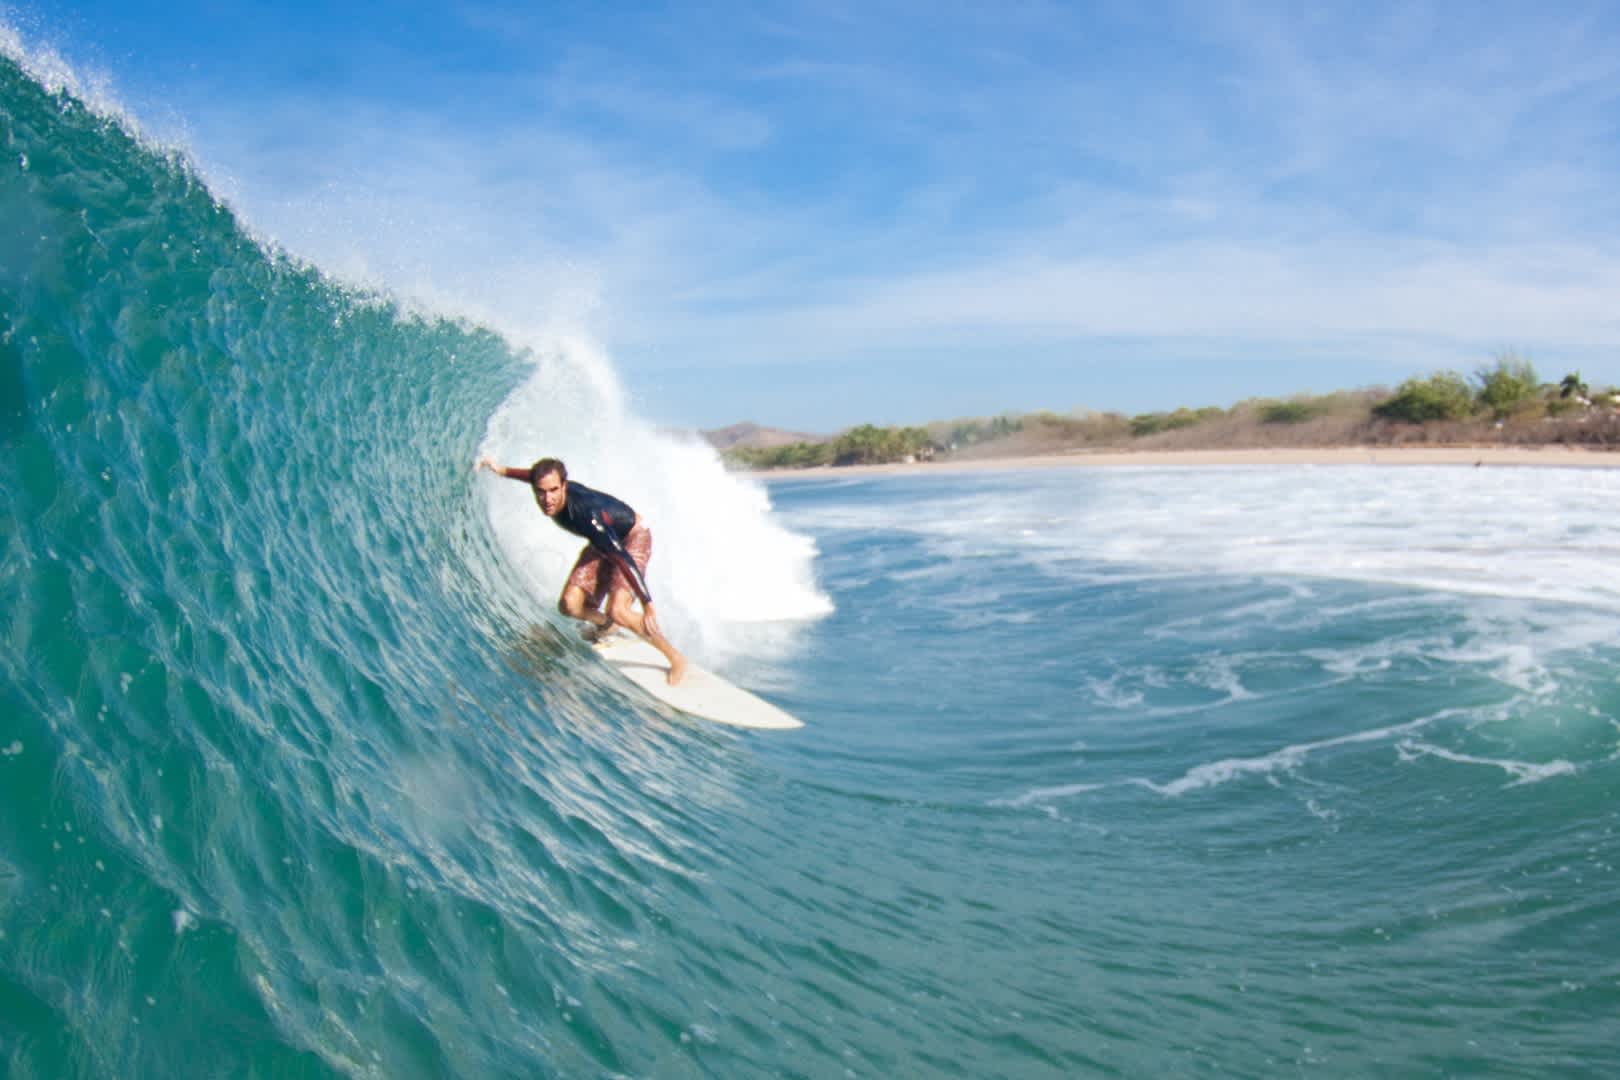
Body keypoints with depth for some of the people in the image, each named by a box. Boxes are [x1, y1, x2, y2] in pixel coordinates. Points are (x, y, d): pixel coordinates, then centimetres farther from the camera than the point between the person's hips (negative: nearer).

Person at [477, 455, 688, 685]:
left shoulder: (586, 513, -40)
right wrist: (503, 470, 13)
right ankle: (605, 623, 29)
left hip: (632, 538, -7)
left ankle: (675, 657, -6)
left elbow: (622, 558, -40)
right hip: (603, 541, 7)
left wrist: (647, 605, -41)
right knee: (570, 606, -5)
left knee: (618, 611, -25)